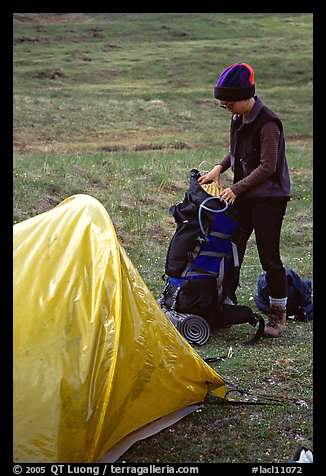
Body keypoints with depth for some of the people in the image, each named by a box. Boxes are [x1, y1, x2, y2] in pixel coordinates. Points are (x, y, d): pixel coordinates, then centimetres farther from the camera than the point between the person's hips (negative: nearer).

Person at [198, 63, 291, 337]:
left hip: (269, 198, -8)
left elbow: (267, 167, -20)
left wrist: (236, 188, -19)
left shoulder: (267, 123, -19)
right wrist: (220, 168, 5)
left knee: (269, 257, -2)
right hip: (244, 195, 8)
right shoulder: (239, 119, 8)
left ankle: (278, 314, 11)